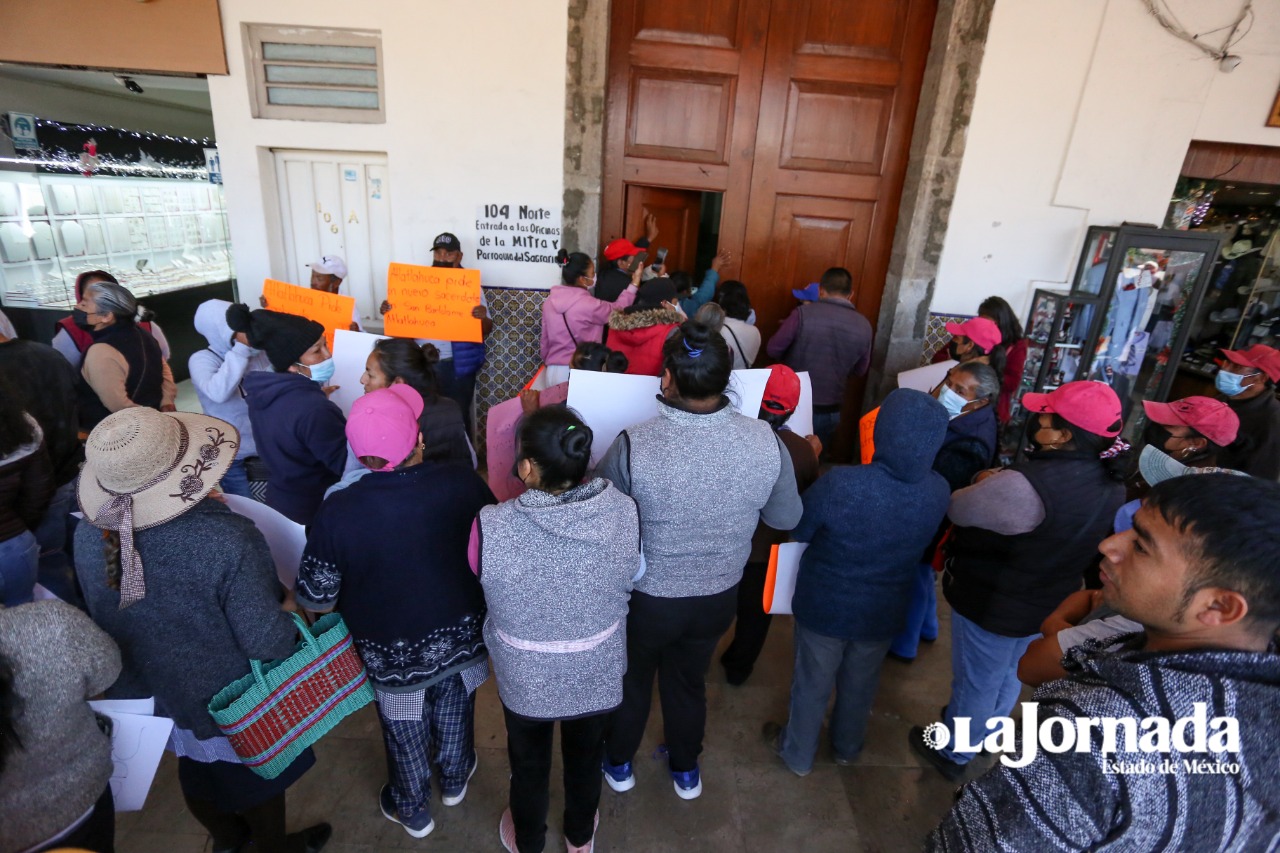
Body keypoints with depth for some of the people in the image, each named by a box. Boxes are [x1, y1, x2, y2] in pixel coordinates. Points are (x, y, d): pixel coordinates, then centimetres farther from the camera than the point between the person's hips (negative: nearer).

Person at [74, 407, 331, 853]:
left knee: (196, 769, 32)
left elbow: (99, 615, -2)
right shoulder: (229, 540, -38)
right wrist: (291, 614, -11)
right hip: (233, 702, -5)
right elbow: (267, 642, -31)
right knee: (257, 775, 25)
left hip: (146, 693, 5)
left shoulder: (89, 536, -20)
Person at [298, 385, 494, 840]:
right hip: (461, 638, 2)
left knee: (405, 734, 26)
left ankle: (413, 811, 52)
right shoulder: (462, 483, -26)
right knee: (455, 712, 29)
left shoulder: (337, 513, -29)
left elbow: (316, 597, -15)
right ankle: (454, 781, 57)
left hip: (393, 654, -1)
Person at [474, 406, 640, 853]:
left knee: (529, 761, 29)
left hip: (525, 676, -1)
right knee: (586, 755, 30)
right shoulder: (624, 512, -25)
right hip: (597, 670, 2)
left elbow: (482, 584, -9)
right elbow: (628, 582, -7)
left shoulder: (490, 526, -31)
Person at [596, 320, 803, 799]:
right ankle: (686, 771, 53)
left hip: (646, 597, -2)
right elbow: (786, 518, -4)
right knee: (689, 682, 28)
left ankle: (618, 764, 53)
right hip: (719, 596, 3)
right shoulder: (766, 442, -21)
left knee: (631, 680, 27)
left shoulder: (634, 445, -30)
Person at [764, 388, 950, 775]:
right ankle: (847, 748, 54)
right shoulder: (939, 492, -20)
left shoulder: (840, 484, -34)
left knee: (812, 684, 21)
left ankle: (798, 754, 45)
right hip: (884, 612, 3)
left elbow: (797, 530, -16)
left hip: (824, 607, -3)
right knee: (860, 685, 29)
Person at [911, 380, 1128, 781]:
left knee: (975, 682, 16)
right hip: (1048, 600, 8)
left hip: (993, 601, -7)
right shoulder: (1111, 482, -8)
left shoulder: (1027, 484, -37)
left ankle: (952, 753, 41)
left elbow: (958, 509, -22)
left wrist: (985, 485, -2)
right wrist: (1000, 486, -2)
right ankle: (983, 733, 56)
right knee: (1009, 674, 31)